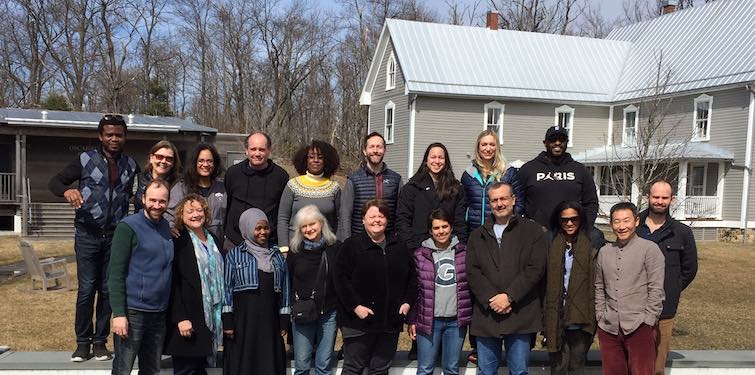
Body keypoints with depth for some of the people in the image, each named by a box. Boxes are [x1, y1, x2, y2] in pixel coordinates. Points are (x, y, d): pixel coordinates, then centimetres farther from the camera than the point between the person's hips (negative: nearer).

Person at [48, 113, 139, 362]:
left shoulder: (131, 165, 7)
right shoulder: (85, 160, 1)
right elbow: (55, 181, 4)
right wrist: (67, 191, -19)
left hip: (116, 236, 2)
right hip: (88, 235, -2)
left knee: (108, 290, 5)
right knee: (86, 289, -1)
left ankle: (100, 341, 16)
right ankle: (82, 342, 13)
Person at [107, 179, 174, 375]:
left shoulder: (166, 227, 9)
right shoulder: (128, 227, -10)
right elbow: (116, 273, -13)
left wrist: (170, 309, 8)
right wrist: (118, 314, -18)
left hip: (160, 313, 6)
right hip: (133, 312, -6)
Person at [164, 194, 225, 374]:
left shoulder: (213, 240, 13)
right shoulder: (177, 241, -7)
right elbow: (173, 283, -13)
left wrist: (222, 313, 13)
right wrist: (180, 318, -19)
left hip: (212, 317, 6)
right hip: (189, 319, -6)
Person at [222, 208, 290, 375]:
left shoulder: (277, 256, 12)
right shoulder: (234, 255, 2)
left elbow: (285, 290, 12)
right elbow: (227, 289, -2)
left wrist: (284, 321, 8)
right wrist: (227, 322, -7)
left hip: (270, 321, 3)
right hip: (243, 320, -3)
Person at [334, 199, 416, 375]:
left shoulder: (399, 247, 10)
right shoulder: (351, 246, -4)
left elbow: (412, 277, 17)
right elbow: (340, 279, -10)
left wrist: (407, 302, 4)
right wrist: (355, 306, -16)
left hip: (390, 321, 4)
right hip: (359, 321, -4)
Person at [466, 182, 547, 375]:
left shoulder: (533, 231, 4)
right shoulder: (477, 236, 13)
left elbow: (536, 269, -6)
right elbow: (472, 271, 3)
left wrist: (509, 296, -13)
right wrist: (490, 299, -12)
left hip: (520, 316, -2)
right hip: (486, 315, 3)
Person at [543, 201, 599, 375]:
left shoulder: (590, 248, -1)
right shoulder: (552, 247, 4)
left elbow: (595, 285, -1)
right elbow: (546, 284, 4)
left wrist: (593, 316, -6)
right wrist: (545, 318, 1)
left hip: (580, 319, -1)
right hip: (556, 318, 1)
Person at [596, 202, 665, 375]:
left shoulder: (650, 249, -3)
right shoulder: (604, 252, 10)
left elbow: (656, 290, -7)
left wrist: (647, 322, -10)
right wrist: (600, 317, 8)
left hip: (639, 328, -4)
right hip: (608, 328, 4)